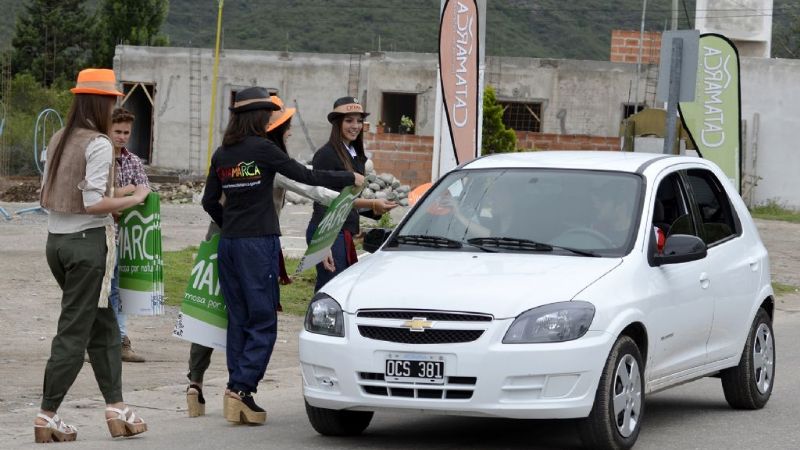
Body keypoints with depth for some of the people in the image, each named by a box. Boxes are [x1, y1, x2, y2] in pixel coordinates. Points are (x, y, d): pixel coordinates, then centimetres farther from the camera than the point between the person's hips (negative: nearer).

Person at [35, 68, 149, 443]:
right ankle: (47, 416, 1)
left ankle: (115, 406, 15)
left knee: (103, 327, 15)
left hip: (56, 240, 8)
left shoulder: (58, 140, 9)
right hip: (88, 242, -8)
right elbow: (94, 203, -20)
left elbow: (45, 198, 14)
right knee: (74, 331, -1)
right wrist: (134, 198, -8)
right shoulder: (98, 144, -14)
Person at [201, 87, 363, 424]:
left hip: (228, 243, 7)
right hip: (258, 242, -6)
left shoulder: (222, 154, 9)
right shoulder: (262, 149, -8)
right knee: (263, 320, -4)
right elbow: (305, 176, -4)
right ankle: (241, 388, -15)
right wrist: (351, 179, 8)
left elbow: (209, 201, 14)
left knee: (238, 320, 10)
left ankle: (237, 393, 9)